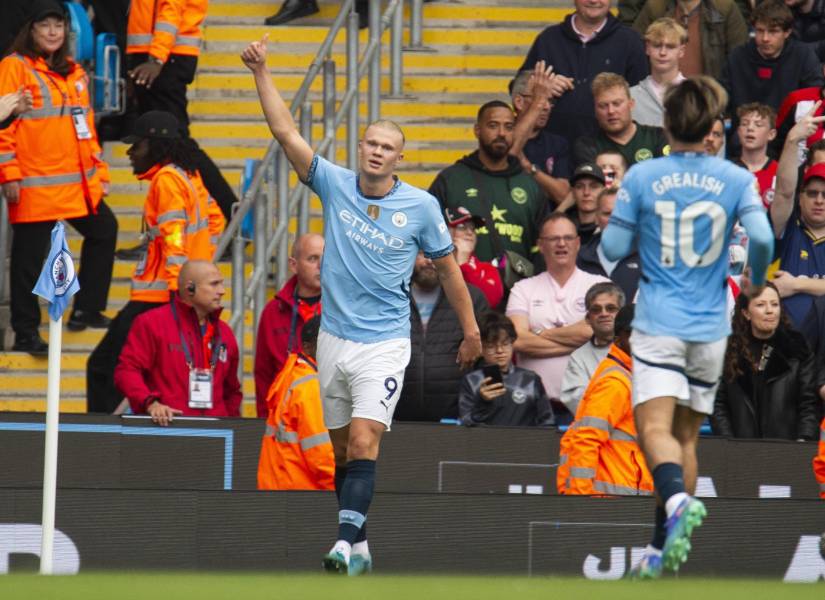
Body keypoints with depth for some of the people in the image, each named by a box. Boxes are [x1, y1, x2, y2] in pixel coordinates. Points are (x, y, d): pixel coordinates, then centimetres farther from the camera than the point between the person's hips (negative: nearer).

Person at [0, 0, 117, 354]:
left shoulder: (73, 73, 16)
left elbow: (86, 126, 22)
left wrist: (99, 171, 18)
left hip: (78, 183, 8)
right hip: (34, 185, -8)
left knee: (103, 230, 15)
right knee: (30, 258, -3)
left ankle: (87, 310, 25)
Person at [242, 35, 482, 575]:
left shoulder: (421, 206, -4)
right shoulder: (335, 185, 0)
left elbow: (447, 266, 7)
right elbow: (287, 132, -5)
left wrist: (471, 329, 11)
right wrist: (262, 73, -12)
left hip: (384, 343, -3)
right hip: (335, 338, 3)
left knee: (364, 441, -18)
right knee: (343, 449, 9)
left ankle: (345, 542, -26)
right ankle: (360, 546, 19)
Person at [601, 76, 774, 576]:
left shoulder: (641, 178, -3)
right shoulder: (736, 179, 0)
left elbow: (613, 248, -1)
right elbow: (762, 237, -11)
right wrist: (755, 282, 9)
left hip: (658, 323, -3)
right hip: (710, 328, 3)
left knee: (655, 427, -12)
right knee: (686, 436, 13)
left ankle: (677, 500, -42)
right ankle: (671, 544, 13)